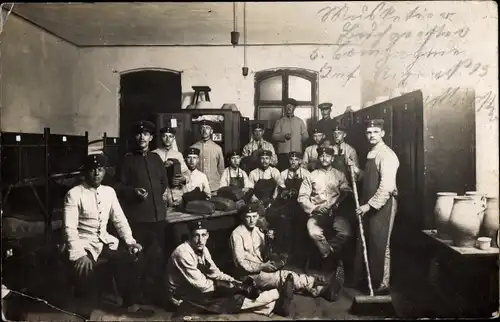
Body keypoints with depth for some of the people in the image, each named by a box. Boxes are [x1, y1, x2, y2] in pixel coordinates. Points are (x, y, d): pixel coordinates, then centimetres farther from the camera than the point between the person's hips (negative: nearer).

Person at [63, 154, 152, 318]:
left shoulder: (109, 192, 6)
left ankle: (131, 303, 3)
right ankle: (86, 307, -7)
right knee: (84, 265, -32)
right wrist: (78, 254, -29)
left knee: (130, 256, -15)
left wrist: (130, 241, -5)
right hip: (84, 244, -5)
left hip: (105, 241, 5)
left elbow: (120, 220, 9)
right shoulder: (74, 194, -10)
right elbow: (70, 228, -17)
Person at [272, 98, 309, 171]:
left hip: (297, 152, 1)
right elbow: (274, 136, 2)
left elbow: (306, 135, 14)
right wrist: (284, 136, -12)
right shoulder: (279, 121, 13)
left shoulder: (300, 121, 18)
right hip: (283, 152, -1)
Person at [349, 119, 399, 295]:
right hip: (370, 204, 9)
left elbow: (387, 186, -23)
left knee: (380, 245, -2)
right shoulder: (371, 154, 14)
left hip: (383, 204, -9)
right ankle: (371, 279, 27)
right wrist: (356, 169, 7)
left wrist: (369, 205, -23)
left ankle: (382, 284, 9)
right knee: (369, 243, 14)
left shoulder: (386, 155, -15)